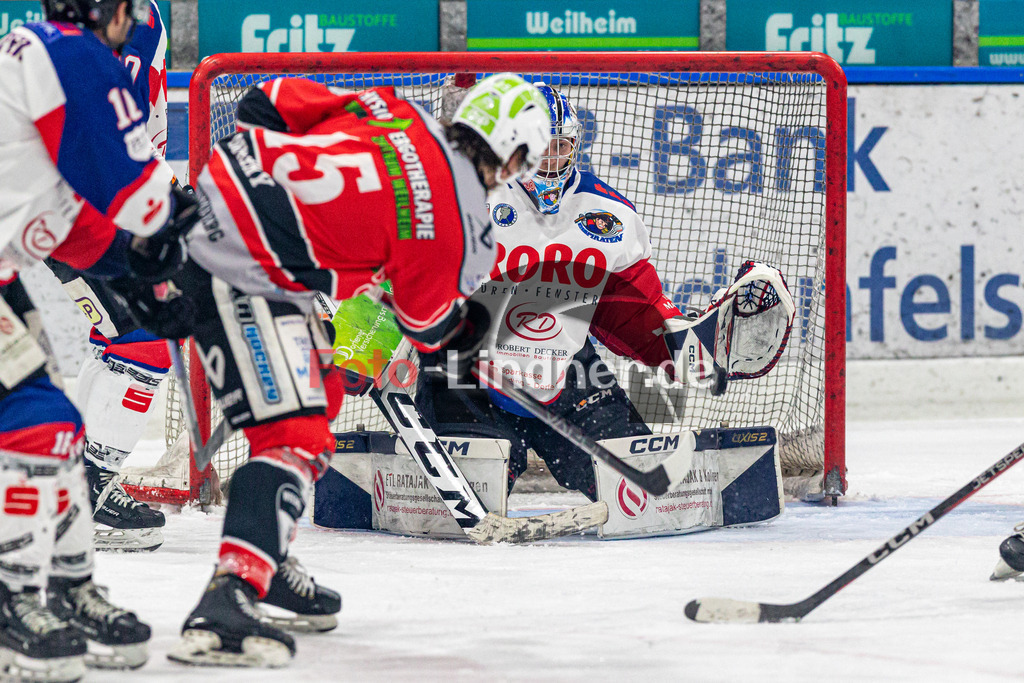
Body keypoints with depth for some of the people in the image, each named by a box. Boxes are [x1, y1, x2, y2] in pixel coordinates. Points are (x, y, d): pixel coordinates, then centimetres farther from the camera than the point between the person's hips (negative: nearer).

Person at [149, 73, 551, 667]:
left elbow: (269, 103, 9)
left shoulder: (391, 109, 7)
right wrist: (469, 330, 27)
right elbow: (429, 326, 7)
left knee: (321, 389, 22)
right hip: (239, 278, -10)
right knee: (295, 436, -15)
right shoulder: (452, 221, -10)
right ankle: (229, 599, -30)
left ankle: (266, 559, 29)